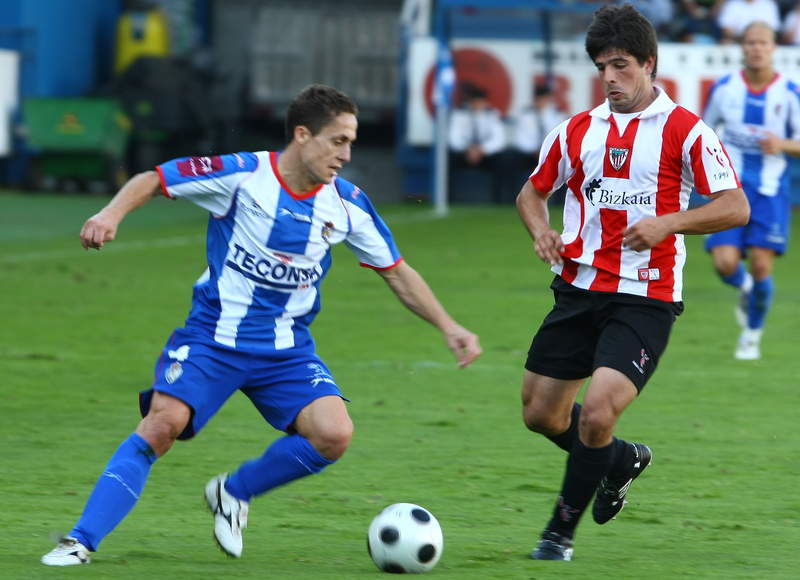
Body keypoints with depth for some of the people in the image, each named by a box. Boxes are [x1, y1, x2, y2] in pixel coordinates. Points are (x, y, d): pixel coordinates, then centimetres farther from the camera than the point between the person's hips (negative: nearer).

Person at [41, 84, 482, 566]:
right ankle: (82, 541, -18)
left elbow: (396, 272, 11)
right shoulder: (241, 175, -12)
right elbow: (152, 180, -5)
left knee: (334, 434, -19)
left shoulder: (347, 204, -1)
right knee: (164, 422, -24)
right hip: (213, 338, -3)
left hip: (286, 348, 4)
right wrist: (113, 213, -24)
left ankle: (233, 494, 8)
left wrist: (448, 327, 5)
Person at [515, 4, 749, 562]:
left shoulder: (685, 131, -5)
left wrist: (667, 223, -22)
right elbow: (533, 191, 23)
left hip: (645, 300, -6)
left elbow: (735, 206, -9)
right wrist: (541, 229, 1)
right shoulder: (577, 131, 9)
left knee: (596, 414, -19)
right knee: (541, 415, 8)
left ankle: (561, 533, 0)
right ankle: (624, 459, 37)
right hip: (578, 289, 6)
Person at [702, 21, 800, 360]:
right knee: (725, 263, -14)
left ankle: (752, 335, 15)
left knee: (761, 266, -9)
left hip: (770, 190, -1)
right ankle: (745, 289, 25)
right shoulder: (724, 88, 1)